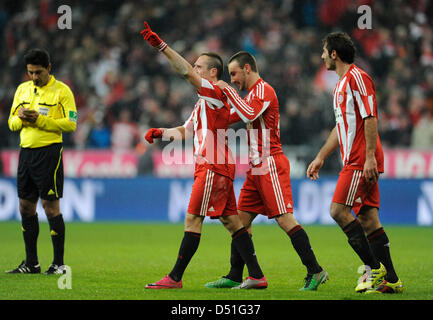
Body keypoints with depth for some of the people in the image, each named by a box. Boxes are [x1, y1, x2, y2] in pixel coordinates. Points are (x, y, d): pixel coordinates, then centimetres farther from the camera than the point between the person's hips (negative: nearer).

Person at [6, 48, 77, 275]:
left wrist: (40, 120, -18)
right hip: (26, 152, 6)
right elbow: (12, 123, 16)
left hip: (49, 152, -6)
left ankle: (59, 263, -1)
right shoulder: (22, 89, 14)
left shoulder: (61, 91, -4)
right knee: (26, 207, 8)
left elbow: (71, 124, -10)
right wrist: (20, 118, -8)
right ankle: (31, 263, 16)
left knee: (50, 206, -7)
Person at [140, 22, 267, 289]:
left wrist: (161, 45, -23)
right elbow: (185, 130, 25)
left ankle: (175, 277, -8)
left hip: (213, 167, -10)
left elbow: (185, 71, -20)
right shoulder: (204, 101, 22)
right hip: (209, 167, 10)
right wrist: (161, 133, 7)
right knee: (231, 220, 8)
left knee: (193, 219, -9)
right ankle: (257, 276, 7)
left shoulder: (216, 92, -8)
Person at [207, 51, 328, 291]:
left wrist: (228, 90, -17)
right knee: (241, 220, 8)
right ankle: (235, 276, 13)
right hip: (257, 168, 10)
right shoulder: (252, 93, 22)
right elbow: (231, 117, 33)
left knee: (285, 219, -14)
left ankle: (315, 271, -13)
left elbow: (249, 115, -26)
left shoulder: (264, 90, -9)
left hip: (270, 165, -10)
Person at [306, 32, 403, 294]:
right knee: (367, 217, 4)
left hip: (362, 161, -9)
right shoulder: (342, 84, 21)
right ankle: (390, 279, 2)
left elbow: (370, 118, -17)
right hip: (356, 161, 9)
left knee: (339, 210, -13)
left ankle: (374, 268, -11)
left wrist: (370, 157, -23)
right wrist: (320, 158, 27)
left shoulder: (357, 77, -10)